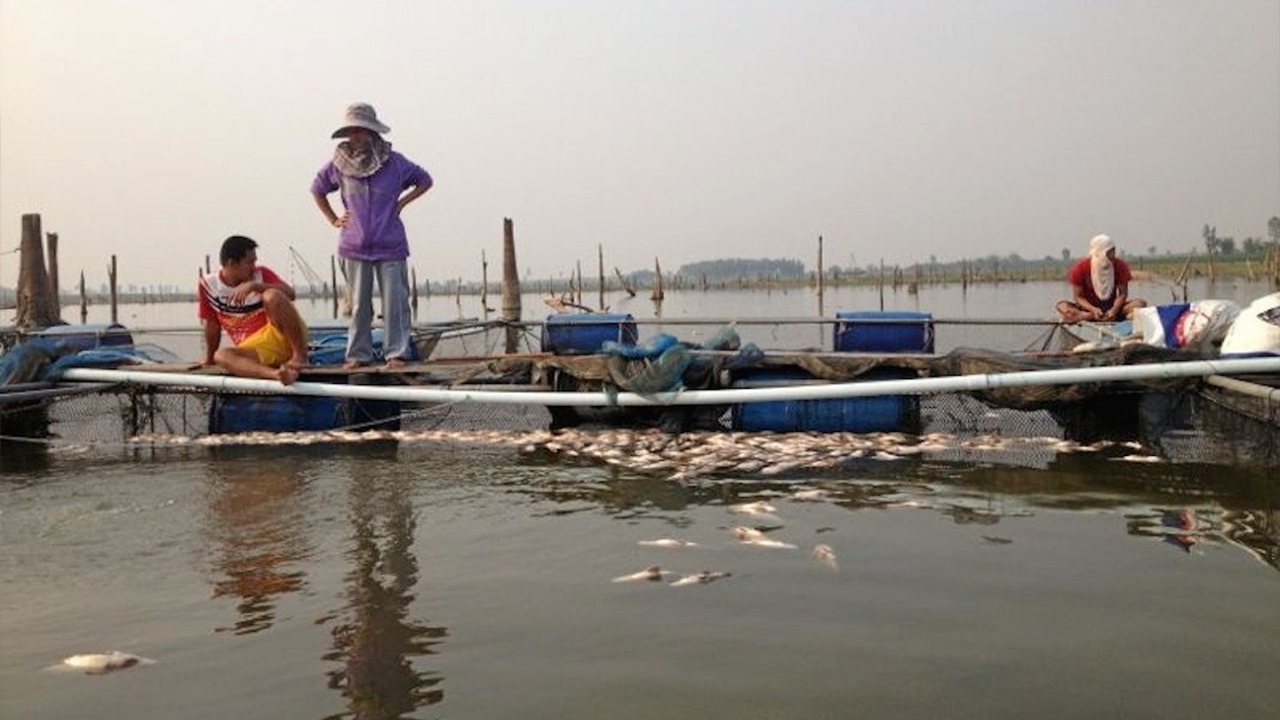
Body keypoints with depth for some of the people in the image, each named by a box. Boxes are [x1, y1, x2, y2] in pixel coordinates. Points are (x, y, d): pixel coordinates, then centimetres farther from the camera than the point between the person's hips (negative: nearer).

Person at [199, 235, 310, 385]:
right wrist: (209, 358, 22)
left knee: (272, 296, -26)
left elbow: (290, 293, -15)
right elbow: (212, 324, 16)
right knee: (221, 356, -29)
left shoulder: (261, 274, 2)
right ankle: (275, 374, -54)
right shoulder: (208, 284, 5)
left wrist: (254, 286, -25)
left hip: (281, 335, -2)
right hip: (253, 349, 2)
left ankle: (301, 355, -22)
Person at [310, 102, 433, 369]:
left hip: (390, 246, -1)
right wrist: (333, 219, 11)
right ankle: (359, 355, 13)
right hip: (354, 247, 1)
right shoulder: (338, 165, 3)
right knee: (359, 304, 5)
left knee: (395, 301, -2)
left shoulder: (394, 162, 0)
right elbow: (317, 190, 21)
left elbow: (425, 181, 14)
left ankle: (397, 353, 6)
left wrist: (401, 202, 3)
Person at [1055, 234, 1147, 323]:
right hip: (1089, 307, -2)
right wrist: (1093, 309, -27)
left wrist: (1114, 309, -25)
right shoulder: (1081, 268, -12)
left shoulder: (1120, 266, -6)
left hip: (1112, 307, 2)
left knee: (1140, 303, -25)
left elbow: (1123, 293, -5)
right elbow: (1077, 296, -9)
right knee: (1062, 306, -28)